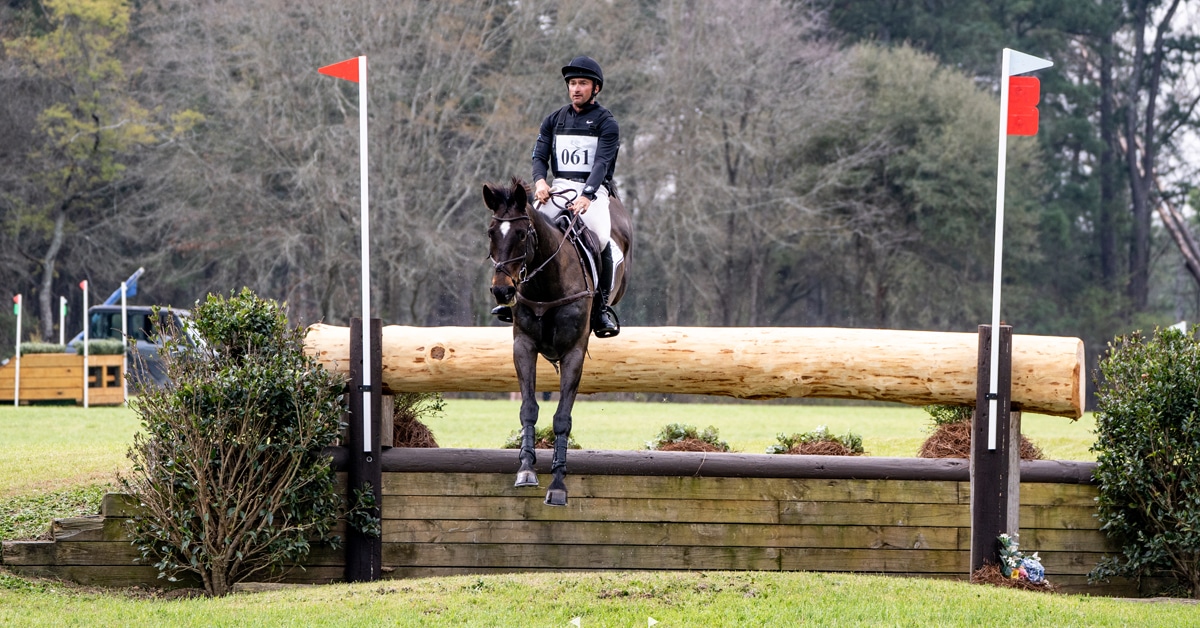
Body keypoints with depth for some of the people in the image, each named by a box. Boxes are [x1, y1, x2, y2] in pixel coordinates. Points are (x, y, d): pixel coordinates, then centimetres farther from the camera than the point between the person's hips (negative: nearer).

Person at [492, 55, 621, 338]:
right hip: (559, 187, 4)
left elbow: (601, 164, -15)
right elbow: (539, 155, 6)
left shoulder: (606, 123, -1)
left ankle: (601, 305, -17)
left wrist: (586, 196, -32)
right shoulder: (553, 121, 14)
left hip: (594, 189, -4)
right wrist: (540, 181, -18)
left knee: (601, 237, -31)